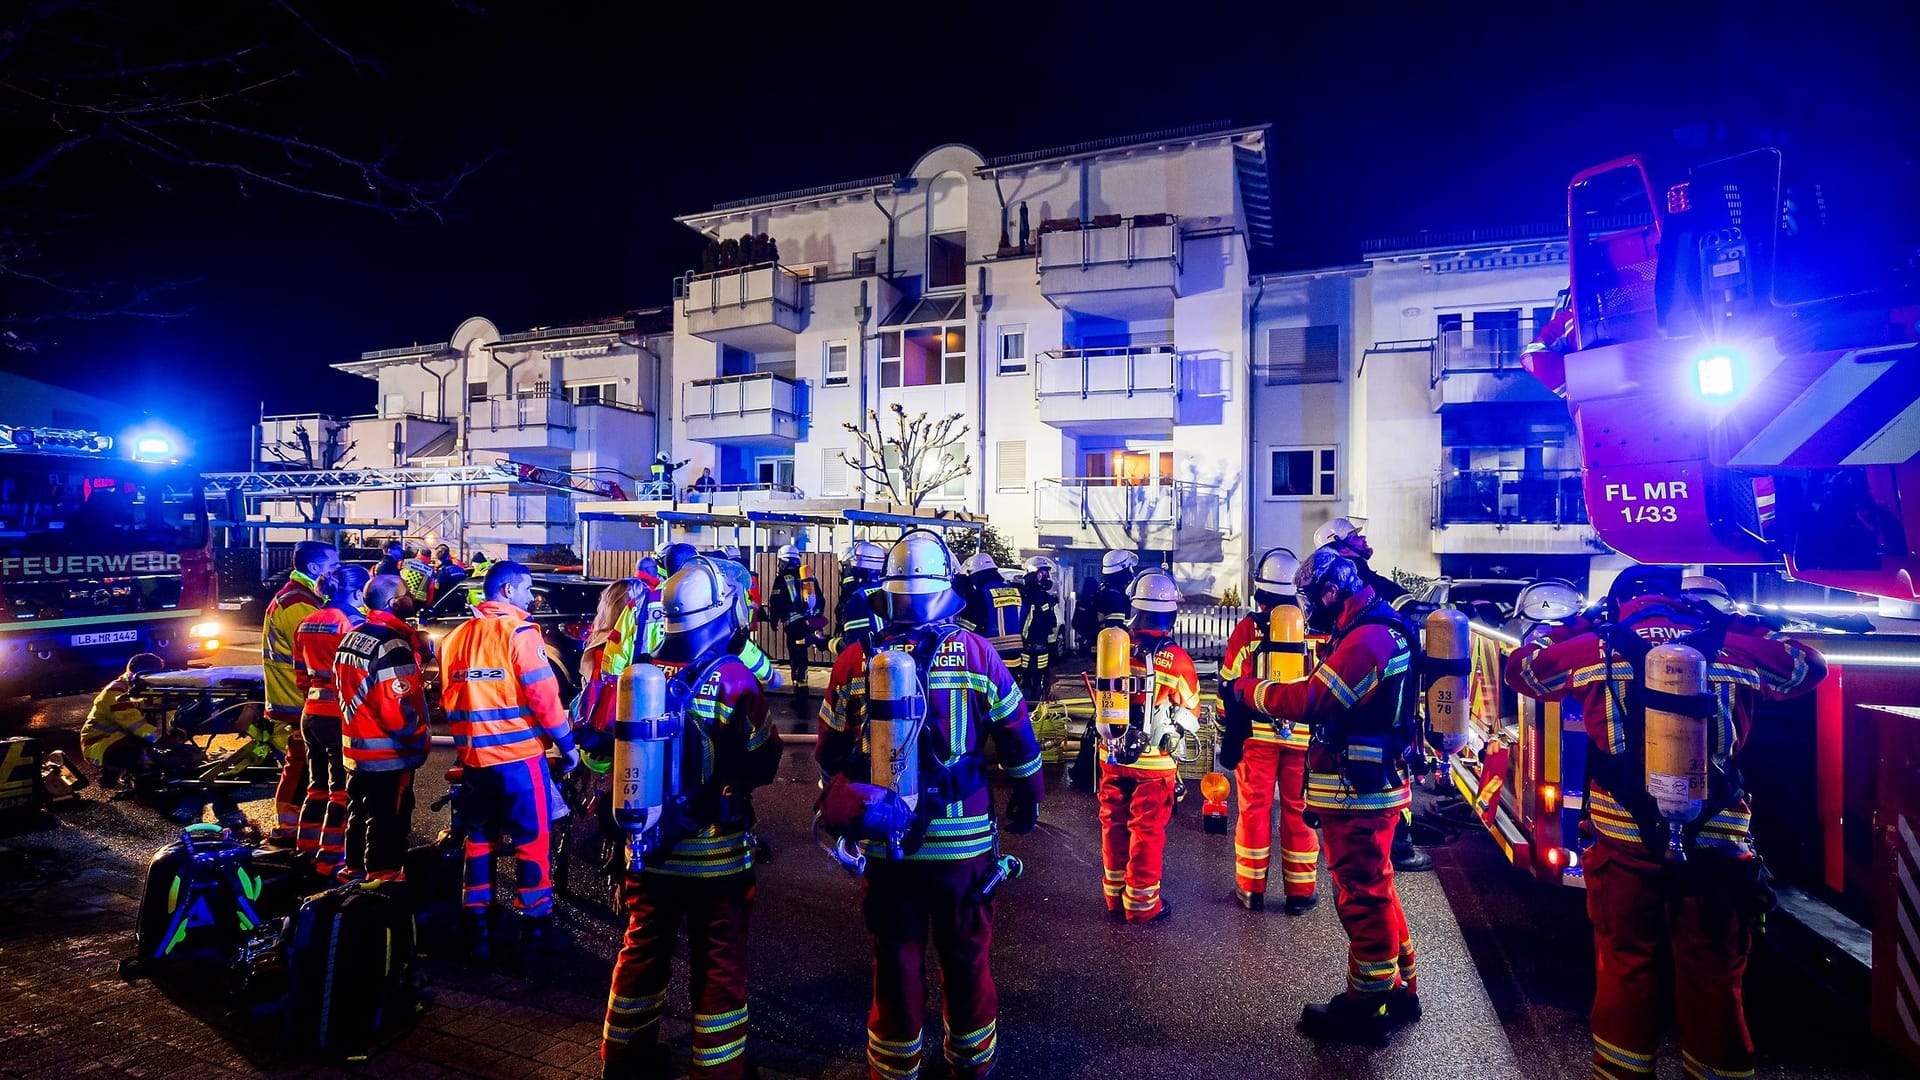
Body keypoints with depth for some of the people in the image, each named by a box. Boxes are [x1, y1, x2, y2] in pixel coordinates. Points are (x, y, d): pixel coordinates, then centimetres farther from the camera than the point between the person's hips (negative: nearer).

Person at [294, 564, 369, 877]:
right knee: (342, 790, 1)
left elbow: (301, 675, 17)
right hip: (341, 716, -8)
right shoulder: (353, 622, -15)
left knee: (318, 785, 19)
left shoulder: (307, 623, 11)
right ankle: (330, 859, 5)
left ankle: (306, 850, 26)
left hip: (312, 713, 8)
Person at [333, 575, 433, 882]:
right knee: (387, 823, 1)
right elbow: (398, 707, -25)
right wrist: (417, 740, -13)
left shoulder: (351, 638, 9)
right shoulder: (391, 645, -22)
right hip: (389, 755, -10)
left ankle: (354, 870, 36)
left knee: (359, 816, 22)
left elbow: (349, 690, 17)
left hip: (356, 749, 10)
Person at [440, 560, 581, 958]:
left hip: (472, 757, 7)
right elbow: (543, 695, -16)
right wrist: (566, 743, -6)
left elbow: (448, 699, 17)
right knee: (531, 839, 4)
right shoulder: (518, 632, -12)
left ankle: (477, 927, 23)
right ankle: (535, 923, 11)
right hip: (519, 755, -6)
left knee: (478, 838, 16)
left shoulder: (455, 637, 10)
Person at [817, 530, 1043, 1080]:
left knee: (896, 958, 17)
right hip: (965, 837, 0)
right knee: (967, 957, 19)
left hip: (884, 840, 1)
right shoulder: (979, 655, -10)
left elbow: (830, 755, 4)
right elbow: (1019, 745, -2)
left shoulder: (854, 660, -6)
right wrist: (1026, 802, 15)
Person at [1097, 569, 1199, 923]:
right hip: (1154, 761, -3)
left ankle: (1115, 895, 30)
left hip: (1112, 755, 3)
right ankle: (1141, 903, 20)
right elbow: (1190, 712, -2)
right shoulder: (1177, 659, -16)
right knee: (1147, 829, 9)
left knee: (1114, 824, 16)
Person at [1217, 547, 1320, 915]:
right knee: (1299, 811, 10)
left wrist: (1230, 731, 8)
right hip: (1304, 735, 1)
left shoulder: (1247, 627, -6)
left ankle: (1251, 889, 15)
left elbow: (1229, 685, -2)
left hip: (1256, 733, -1)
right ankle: (1300, 892, 17)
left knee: (1254, 808, 8)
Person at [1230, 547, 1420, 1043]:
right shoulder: (1374, 629, 14)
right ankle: (1398, 987, 35)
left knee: (1362, 896, 2)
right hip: (1370, 785, 11)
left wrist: (1249, 689, -13)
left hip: (1356, 795, -11)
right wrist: (1286, 707, 5)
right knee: (1375, 890, 21)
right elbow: (1332, 699, 15)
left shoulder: (1367, 639, -21)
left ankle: (1368, 1006, 15)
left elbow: (1312, 699, -25)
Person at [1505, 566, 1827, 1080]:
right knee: (1714, 979, 14)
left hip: (1624, 842, -1)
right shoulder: (1737, 647, 4)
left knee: (1626, 968, 13)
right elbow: (1809, 667, 23)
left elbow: (1522, 667, 15)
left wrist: (1573, 627, 27)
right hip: (1714, 845, 1)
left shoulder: (1592, 650, 0)